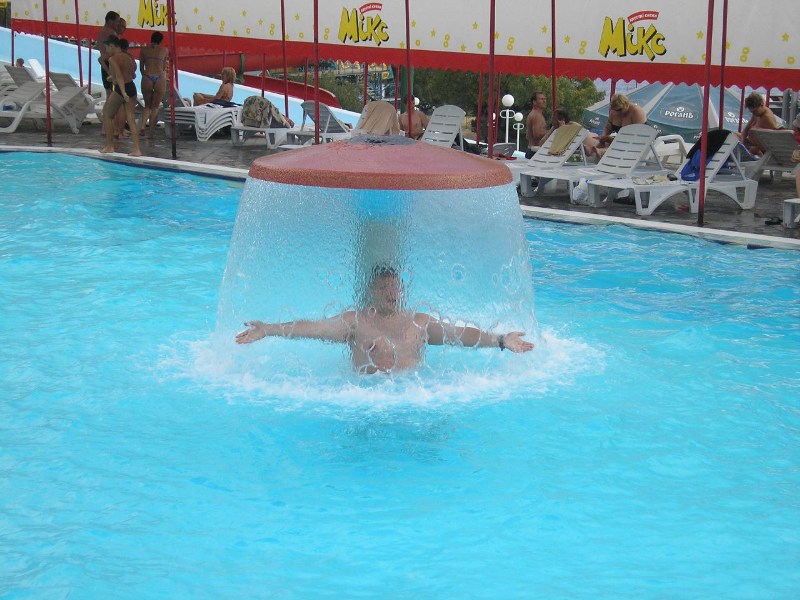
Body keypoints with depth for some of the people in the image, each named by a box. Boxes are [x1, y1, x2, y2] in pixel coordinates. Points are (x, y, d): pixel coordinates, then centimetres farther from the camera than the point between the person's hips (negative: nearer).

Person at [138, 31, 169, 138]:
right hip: (160, 78, -1)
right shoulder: (164, 50, 8)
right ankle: (150, 132, 6)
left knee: (147, 106, 17)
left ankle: (142, 126, -6)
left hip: (147, 78, 1)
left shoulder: (143, 50, 9)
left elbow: (141, 68, 15)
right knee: (155, 107, 11)